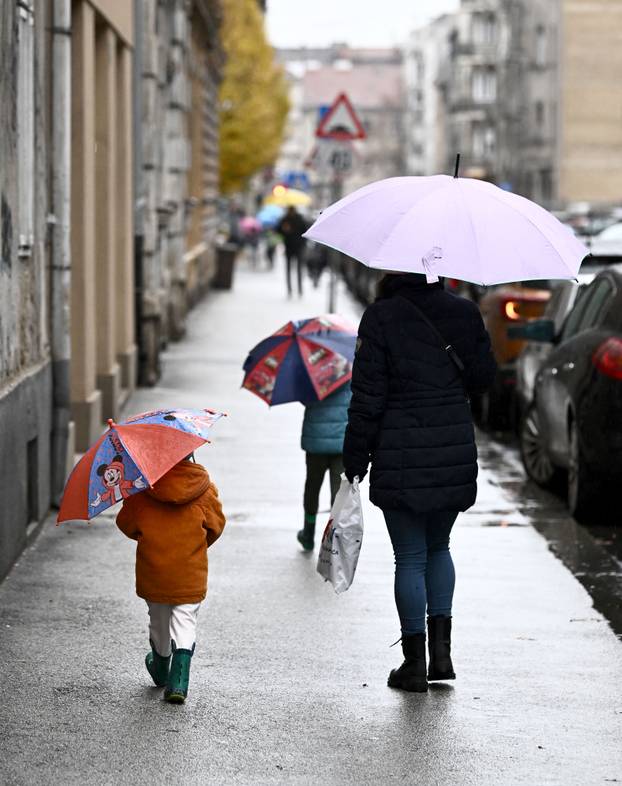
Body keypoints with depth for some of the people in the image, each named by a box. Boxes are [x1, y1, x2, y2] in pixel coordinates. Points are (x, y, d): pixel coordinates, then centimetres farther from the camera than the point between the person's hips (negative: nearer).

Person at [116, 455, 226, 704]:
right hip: (190, 575, -1)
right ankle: (178, 681, -12)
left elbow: (126, 524, 0)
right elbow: (216, 525, 1)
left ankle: (161, 670, 41)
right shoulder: (204, 488, -9)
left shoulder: (142, 489, -10)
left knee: (158, 620, 20)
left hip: (153, 571, 1)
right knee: (185, 621, 5)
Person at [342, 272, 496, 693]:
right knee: (438, 547, 21)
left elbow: (368, 396, -10)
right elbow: (484, 378, 9)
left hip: (401, 457, -3)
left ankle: (415, 663, 8)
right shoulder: (465, 313, 0)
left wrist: (355, 459, -3)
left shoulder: (381, 317, -10)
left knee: (410, 558, 5)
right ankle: (441, 648, 12)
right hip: (455, 452, 3)